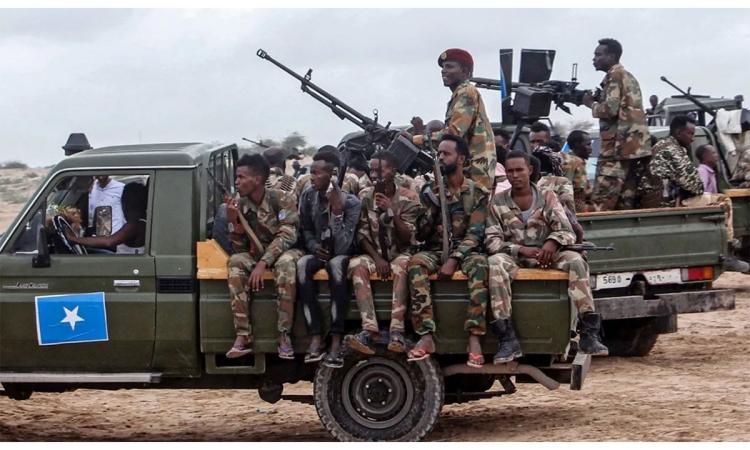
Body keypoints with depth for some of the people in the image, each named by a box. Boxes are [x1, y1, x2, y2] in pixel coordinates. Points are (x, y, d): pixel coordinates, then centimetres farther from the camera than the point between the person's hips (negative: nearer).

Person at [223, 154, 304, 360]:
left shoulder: (282, 199, -13)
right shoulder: (240, 205, 0)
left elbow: (287, 236, -22)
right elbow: (239, 248, -1)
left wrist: (263, 263, -33)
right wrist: (232, 220, -17)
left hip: (285, 251, -4)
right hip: (257, 254, 4)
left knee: (286, 263, -39)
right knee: (235, 262, -28)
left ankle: (284, 336, -37)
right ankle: (243, 336, -34)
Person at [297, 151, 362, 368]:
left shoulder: (351, 202, -18)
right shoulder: (308, 196, -4)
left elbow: (341, 247, -24)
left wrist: (337, 212, -32)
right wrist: (313, 245, -9)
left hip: (343, 255, -4)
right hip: (319, 253, 4)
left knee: (336, 263, -38)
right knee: (302, 264, -31)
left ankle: (336, 341, -40)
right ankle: (316, 338, -35)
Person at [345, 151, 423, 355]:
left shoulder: (409, 198, -3)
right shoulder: (365, 196, 4)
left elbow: (407, 238, -8)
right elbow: (362, 233, -1)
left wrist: (392, 212, -22)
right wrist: (377, 258, -16)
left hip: (400, 253, -2)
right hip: (373, 253, 2)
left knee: (402, 265, -38)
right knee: (356, 264, -32)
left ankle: (396, 332, -47)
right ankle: (369, 330, -46)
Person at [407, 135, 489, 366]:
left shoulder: (476, 192, 3)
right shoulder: (431, 190, 10)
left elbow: (475, 233, -8)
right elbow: (420, 234, 6)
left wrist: (454, 260, -21)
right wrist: (431, 207, -10)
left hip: (464, 251, -2)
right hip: (435, 250, 2)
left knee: (479, 264, -37)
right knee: (415, 263, -33)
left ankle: (474, 337, -41)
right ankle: (426, 336, -41)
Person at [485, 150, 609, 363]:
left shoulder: (547, 197, 8)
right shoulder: (497, 203, 6)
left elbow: (566, 231, 1)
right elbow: (491, 241, -3)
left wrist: (552, 242, -24)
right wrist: (522, 250, -20)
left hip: (546, 255, 1)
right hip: (514, 257, -1)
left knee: (575, 260, -29)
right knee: (494, 263, -36)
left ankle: (589, 333, -33)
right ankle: (507, 340, -41)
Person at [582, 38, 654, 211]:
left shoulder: (614, 75, -5)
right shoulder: (628, 76, 24)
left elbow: (611, 109, -15)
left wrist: (591, 104, 0)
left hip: (619, 147, -10)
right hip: (636, 147, 10)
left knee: (601, 204, -12)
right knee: (626, 205, 6)